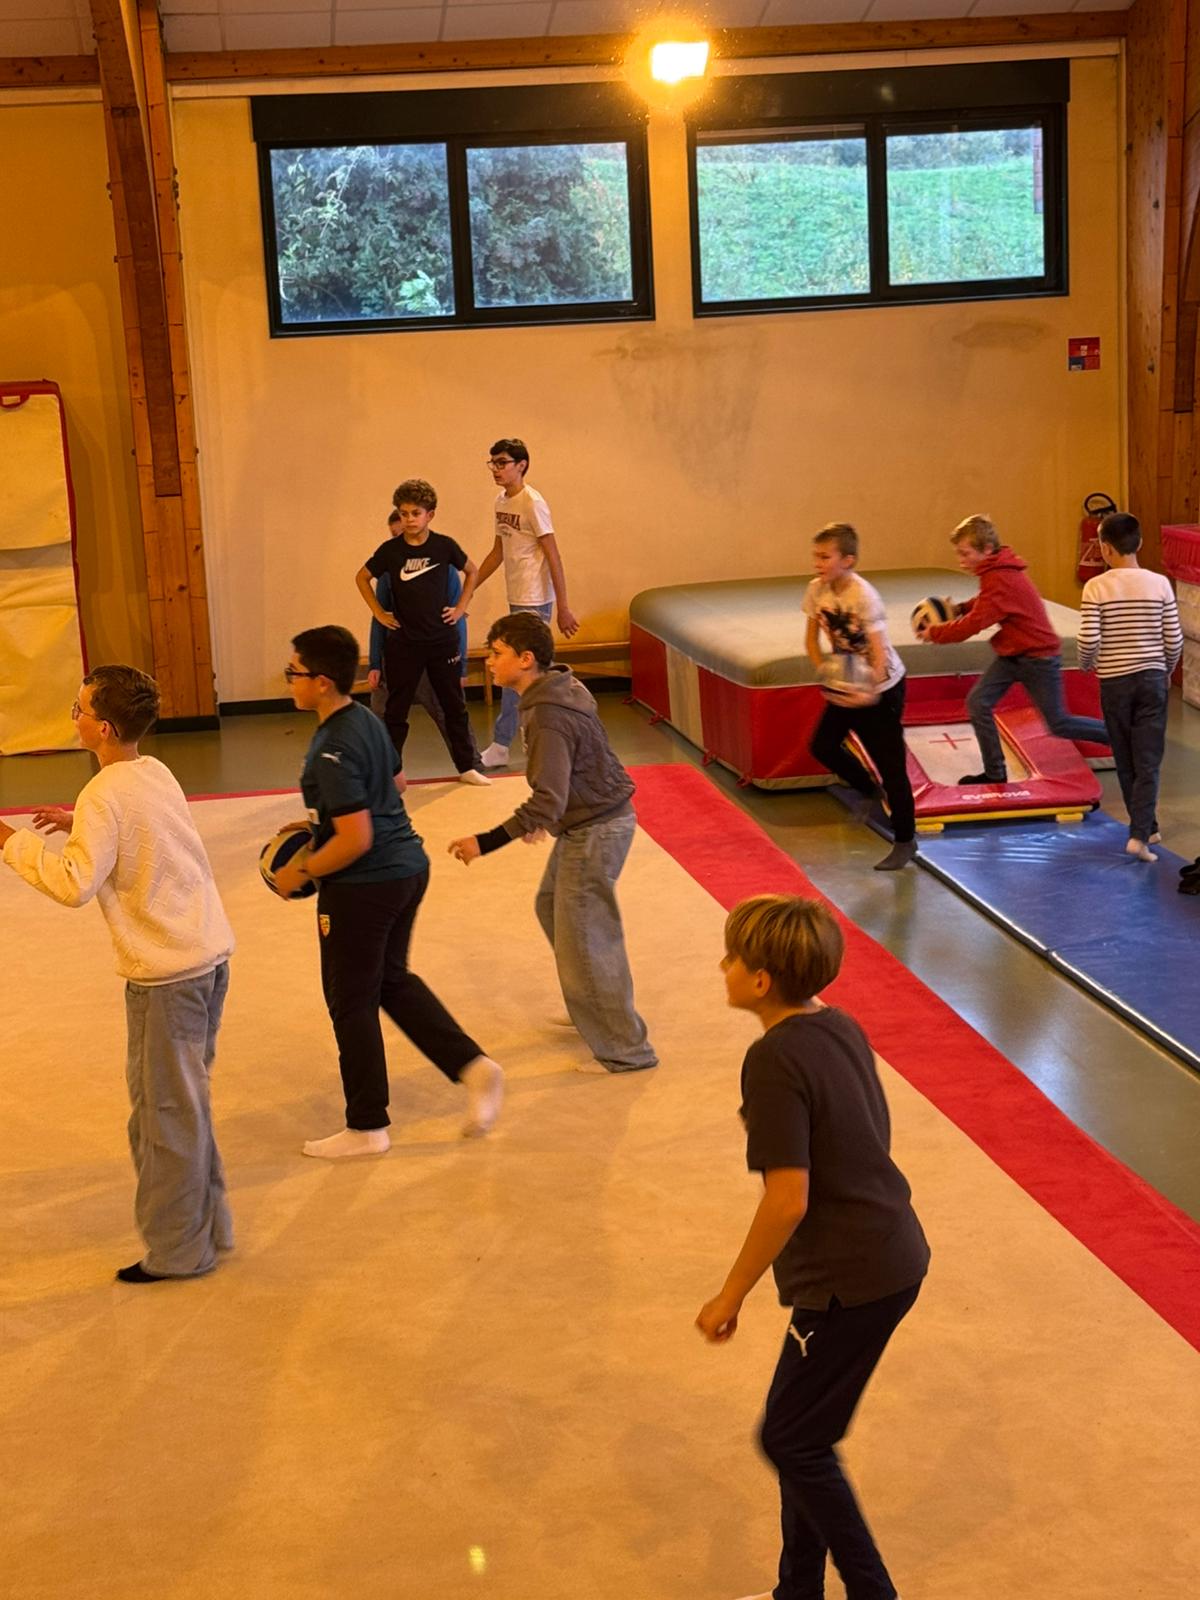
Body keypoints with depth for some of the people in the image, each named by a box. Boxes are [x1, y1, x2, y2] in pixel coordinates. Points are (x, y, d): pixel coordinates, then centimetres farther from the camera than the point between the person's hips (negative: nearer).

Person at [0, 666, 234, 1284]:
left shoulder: (104, 797, -17)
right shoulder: (156, 772, 8)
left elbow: (74, 885, -21)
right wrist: (79, 826, 16)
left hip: (165, 973, -8)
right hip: (210, 952, 8)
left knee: (166, 1111, 3)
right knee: (185, 1102, 19)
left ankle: (178, 1250, 13)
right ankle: (205, 1226, 28)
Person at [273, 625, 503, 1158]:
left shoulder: (333, 751, -24)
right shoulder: (366, 719, 5)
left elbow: (356, 840, -26)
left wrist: (301, 872, -13)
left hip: (362, 887, -10)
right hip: (407, 868, 10)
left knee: (351, 1003, 6)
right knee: (392, 980, 25)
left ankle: (366, 1127, 19)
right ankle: (472, 1066, 15)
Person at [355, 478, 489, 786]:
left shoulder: (444, 546, -4)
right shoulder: (390, 550, -5)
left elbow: (472, 571, 13)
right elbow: (362, 578, 10)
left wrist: (461, 607, 6)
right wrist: (378, 613, 4)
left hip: (443, 640, 1)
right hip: (403, 643, -1)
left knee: (454, 705, 10)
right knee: (396, 711, 5)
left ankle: (467, 767, 20)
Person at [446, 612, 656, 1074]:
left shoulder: (547, 718, -27)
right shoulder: (557, 689, 3)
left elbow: (548, 801, -32)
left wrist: (486, 842, -32)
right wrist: (541, 815, 22)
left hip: (596, 831, -11)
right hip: (584, 822, 11)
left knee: (583, 941, -3)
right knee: (552, 907, 25)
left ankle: (625, 1049, 6)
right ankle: (593, 1009, 40)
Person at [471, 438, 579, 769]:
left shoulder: (532, 503, -15)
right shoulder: (501, 501, 10)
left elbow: (554, 557, -15)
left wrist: (563, 609, -16)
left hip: (533, 601, -8)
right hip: (517, 598, 9)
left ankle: (500, 747, 2)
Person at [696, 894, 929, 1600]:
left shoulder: (775, 1060, -22)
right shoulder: (842, 1027, 4)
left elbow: (788, 1200, -23)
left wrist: (731, 1296, -12)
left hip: (852, 1280, -9)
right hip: (896, 1256, 9)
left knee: (792, 1441, 7)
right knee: (802, 1432, 19)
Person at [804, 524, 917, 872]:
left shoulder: (864, 597, -26)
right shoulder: (817, 590, -7)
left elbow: (879, 651, -27)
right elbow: (812, 639, 3)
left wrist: (871, 694, -38)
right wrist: (823, 668, -14)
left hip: (881, 688, -7)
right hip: (846, 685, 7)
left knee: (891, 765, -2)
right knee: (822, 746, 8)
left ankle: (905, 842, 11)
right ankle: (868, 790, 35)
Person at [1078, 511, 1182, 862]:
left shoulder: (1096, 587, -10)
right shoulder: (1159, 584, -5)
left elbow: (1088, 640, -15)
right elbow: (1174, 640, -3)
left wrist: (1087, 664, 7)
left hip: (1114, 682, -1)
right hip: (1152, 679, 1)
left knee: (1126, 764, 14)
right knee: (1148, 764, 3)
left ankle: (1146, 828, 26)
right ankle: (1140, 834, -9)